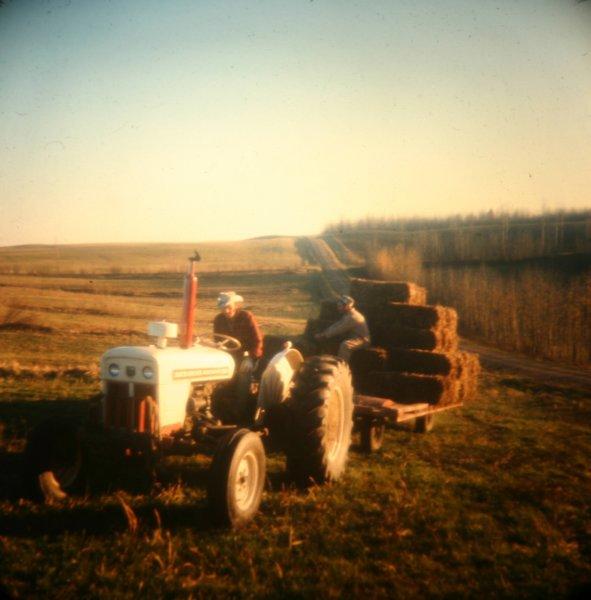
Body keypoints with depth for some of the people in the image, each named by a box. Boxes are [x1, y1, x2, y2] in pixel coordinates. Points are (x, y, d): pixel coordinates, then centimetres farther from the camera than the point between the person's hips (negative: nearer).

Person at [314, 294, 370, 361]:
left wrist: (323, 335, -18)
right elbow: (336, 325, 7)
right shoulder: (348, 314, 7)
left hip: (362, 340, -11)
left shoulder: (353, 317, -25)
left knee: (345, 345, -36)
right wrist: (323, 334, -4)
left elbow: (338, 330, -24)